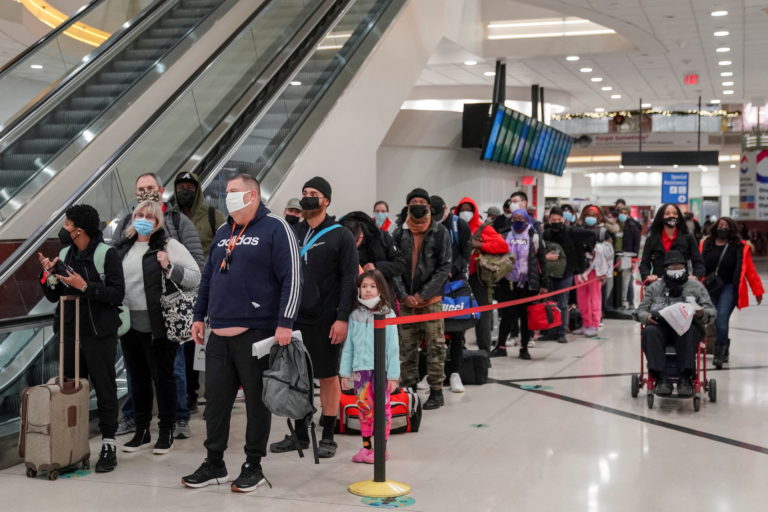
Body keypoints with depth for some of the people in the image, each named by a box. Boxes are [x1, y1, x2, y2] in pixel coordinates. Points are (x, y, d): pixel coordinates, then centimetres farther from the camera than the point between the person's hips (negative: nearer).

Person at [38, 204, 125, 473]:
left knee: (104, 389, 2)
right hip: (70, 332, 6)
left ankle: (109, 445, 7)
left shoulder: (106, 254, -9)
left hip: (99, 334, -6)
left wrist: (85, 286, -22)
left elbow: (117, 293, -16)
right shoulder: (64, 255, 9)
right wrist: (49, 275, -5)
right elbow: (53, 296, 13)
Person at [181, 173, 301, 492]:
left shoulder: (275, 228, -5)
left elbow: (292, 278, -12)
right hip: (219, 334, 7)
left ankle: (253, 467, 14)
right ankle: (214, 465, 21)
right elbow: (208, 277, 23)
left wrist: (284, 323, -17)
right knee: (216, 400, 10)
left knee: (256, 400, 3)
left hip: (256, 333, -7)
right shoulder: (223, 233, 18)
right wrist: (199, 316, 18)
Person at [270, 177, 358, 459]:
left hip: (326, 321, -4)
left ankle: (328, 436, 13)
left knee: (328, 377, 4)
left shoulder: (340, 235, -2)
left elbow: (349, 279, -7)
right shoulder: (292, 233, 11)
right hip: (294, 319, 5)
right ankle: (299, 434, 21)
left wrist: (342, 318, -15)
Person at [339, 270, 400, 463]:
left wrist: (393, 374, -6)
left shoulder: (387, 314, -4)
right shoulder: (355, 315, 6)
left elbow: (393, 347, -4)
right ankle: (366, 446, 20)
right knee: (364, 408, 9)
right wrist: (345, 372, 7)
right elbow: (348, 345, 9)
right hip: (361, 368, 3)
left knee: (382, 407, 3)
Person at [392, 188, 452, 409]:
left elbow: (444, 267, -4)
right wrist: (404, 295, -7)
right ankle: (408, 388, 17)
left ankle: (436, 391, 7)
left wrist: (423, 294, -10)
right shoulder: (399, 234, 7)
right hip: (406, 300, 3)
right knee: (407, 347, 8)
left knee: (435, 347, -1)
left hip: (431, 300, -3)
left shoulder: (440, 233, 0)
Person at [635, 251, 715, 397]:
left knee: (688, 332, -37)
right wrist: (646, 316, -7)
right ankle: (661, 378, -40)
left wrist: (702, 314, -13)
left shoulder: (696, 286, 20)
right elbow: (640, 310, 19)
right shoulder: (654, 287, 23)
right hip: (660, 326, 1)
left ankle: (685, 379, -40)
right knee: (649, 332, -33)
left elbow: (711, 311, 14)